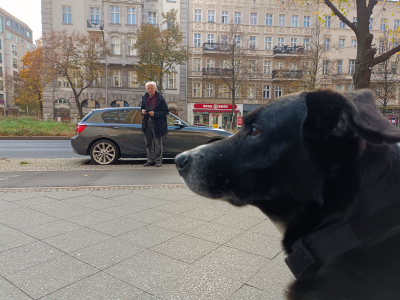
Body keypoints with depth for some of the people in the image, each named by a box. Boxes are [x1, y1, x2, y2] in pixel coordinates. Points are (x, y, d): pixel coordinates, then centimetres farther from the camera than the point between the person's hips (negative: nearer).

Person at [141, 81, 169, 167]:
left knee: (158, 144, 2)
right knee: (148, 143, 11)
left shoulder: (160, 99, -8)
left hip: (157, 124, -6)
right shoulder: (144, 98, 11)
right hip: (147, 124, 6)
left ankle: (158, 160, 14)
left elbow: (166, 111, -9)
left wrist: (155, 114, -20)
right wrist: (142, 111, 1)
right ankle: (150, 160, 21)